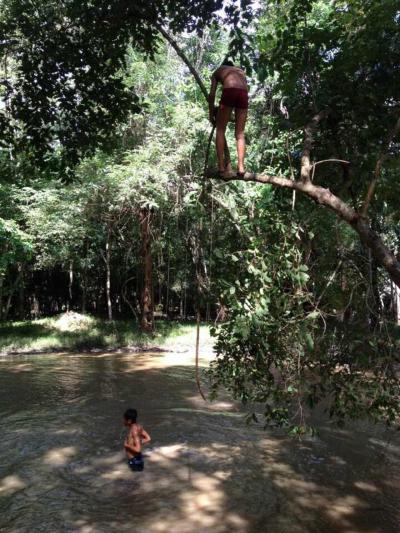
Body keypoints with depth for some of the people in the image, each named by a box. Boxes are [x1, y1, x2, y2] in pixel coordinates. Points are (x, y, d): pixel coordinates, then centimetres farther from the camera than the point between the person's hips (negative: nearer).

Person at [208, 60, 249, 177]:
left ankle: (221, 167, -6)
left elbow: (212, 94, 20)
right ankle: (241, 168, -5)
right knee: (240, 133, 5)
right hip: (244, 93, 3)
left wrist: (211, 113, 27)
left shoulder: (218, 71, 29)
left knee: (220, 130, 5)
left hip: (229, 92, -3)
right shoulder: (241, 71, 38)